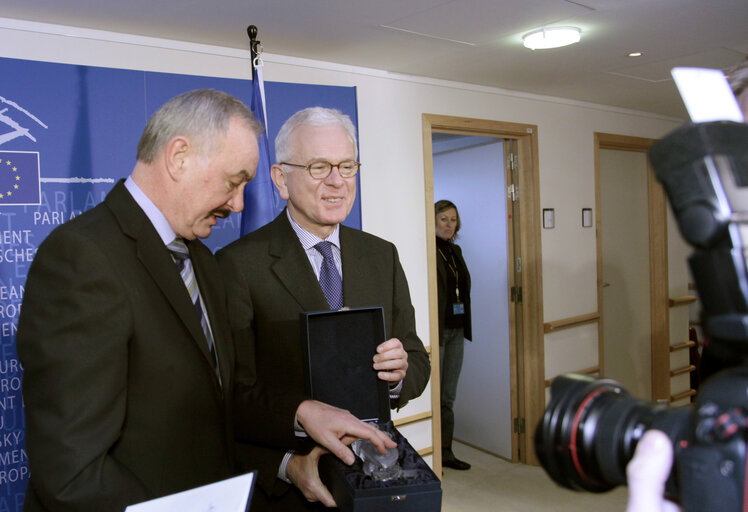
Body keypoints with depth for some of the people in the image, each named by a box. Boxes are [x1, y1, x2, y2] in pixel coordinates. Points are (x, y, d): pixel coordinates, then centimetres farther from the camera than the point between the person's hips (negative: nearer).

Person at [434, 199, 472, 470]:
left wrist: (465, 326, 17)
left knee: (449, 396, 14)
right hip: (435, 330, -8)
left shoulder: (455, 250, 14)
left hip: (456, 330, 8)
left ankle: (446, 452, 24)